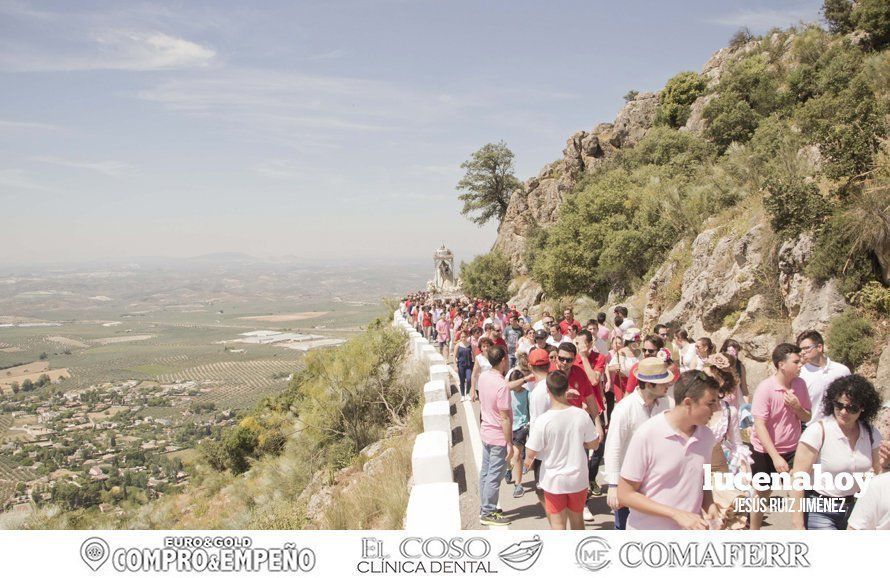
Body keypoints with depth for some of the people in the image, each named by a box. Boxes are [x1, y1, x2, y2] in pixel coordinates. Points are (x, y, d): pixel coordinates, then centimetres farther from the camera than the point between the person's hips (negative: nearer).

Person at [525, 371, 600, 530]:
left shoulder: (543, 421, -22)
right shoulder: (581, 415, -13)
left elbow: (531, 453, -16)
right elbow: (594, 444, -2)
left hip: (554, 481, -3)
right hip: (578, 478, 3)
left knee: (558, 523, 11)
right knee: (577, 519, 21)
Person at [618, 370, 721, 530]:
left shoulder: (707, 436, -1)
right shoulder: (647, 435, -18)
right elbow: (625, 494, -15)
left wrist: (711, 507, -6)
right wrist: (677, 514, -20)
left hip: (691, 528, 5)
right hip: (649, 528, -4)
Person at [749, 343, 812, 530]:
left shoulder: (800, 384, -5)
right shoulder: (765, 388, -19)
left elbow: (807, 418, 5)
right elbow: (759, 425, -21)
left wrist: (797, 407, -18)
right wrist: (776, 457, -25)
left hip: (792, 450, 3)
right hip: (765, 451, -3)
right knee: (762, 495, 12)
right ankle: (754, 531, 29)